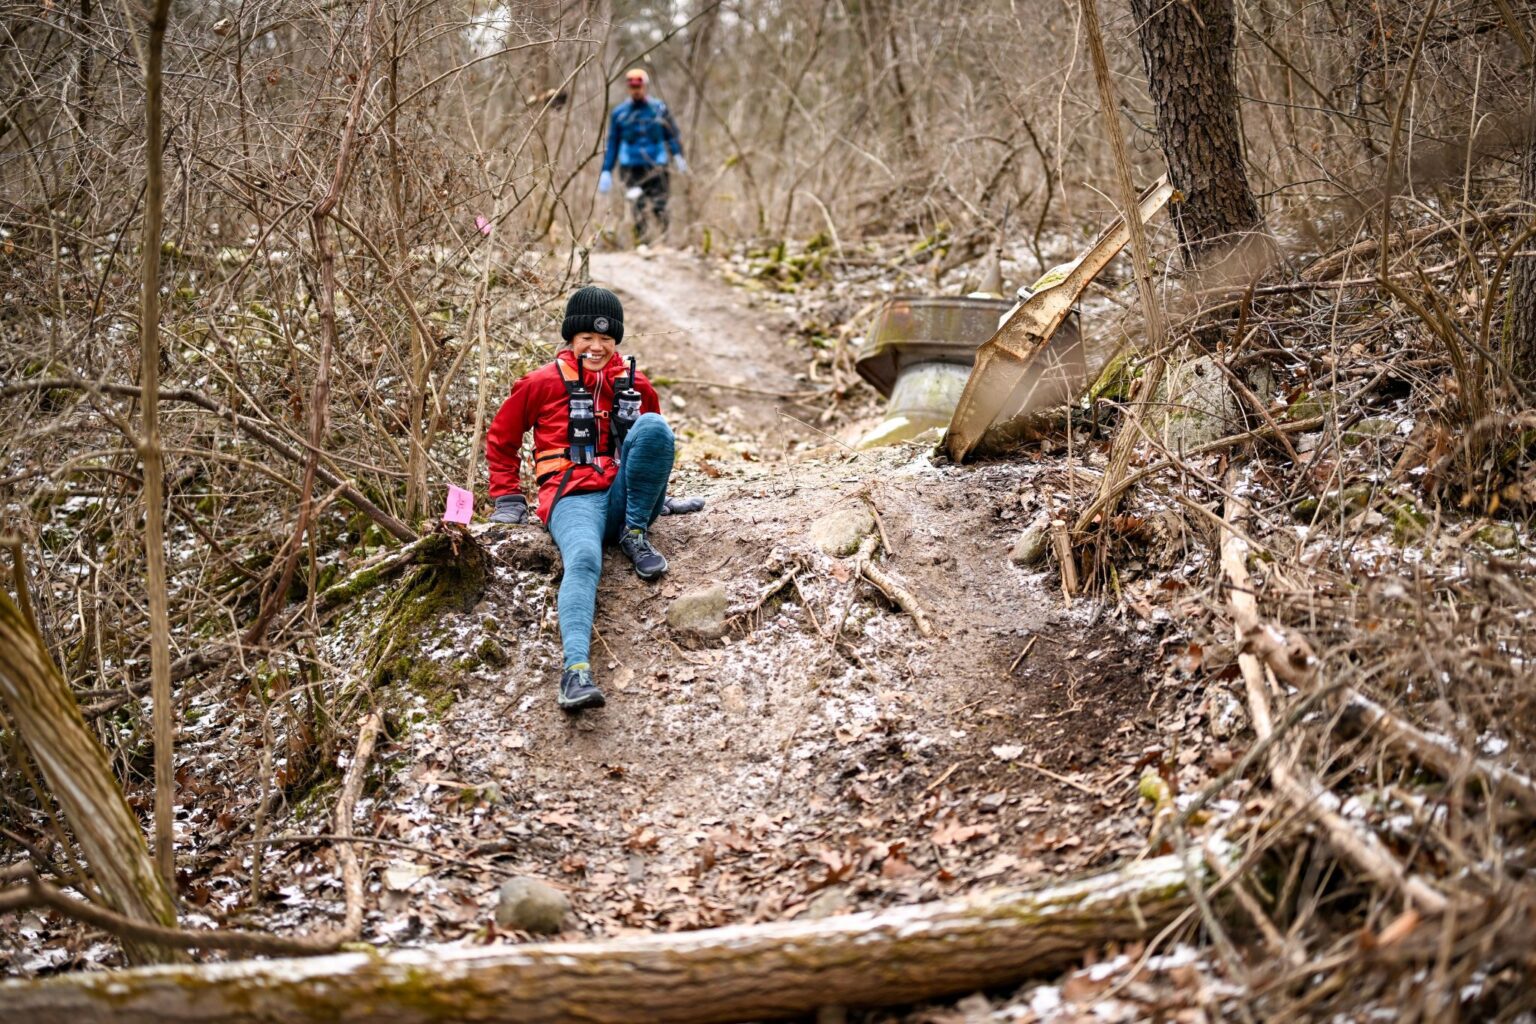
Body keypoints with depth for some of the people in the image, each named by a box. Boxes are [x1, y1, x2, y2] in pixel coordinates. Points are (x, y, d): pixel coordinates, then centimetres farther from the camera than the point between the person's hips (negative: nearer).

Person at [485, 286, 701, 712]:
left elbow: (654, 441, 33)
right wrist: (507, 500, 11)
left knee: (653, 425, -24)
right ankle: (576, 668, -56)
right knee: (584, 560, -37)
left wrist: (654, 492, 28)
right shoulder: (543, 384, 6)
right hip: (573, 499, -3)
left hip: (624, 497, 3)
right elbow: (501, 439, 16)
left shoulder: (635, 385, 15)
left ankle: (635, 535, -12)